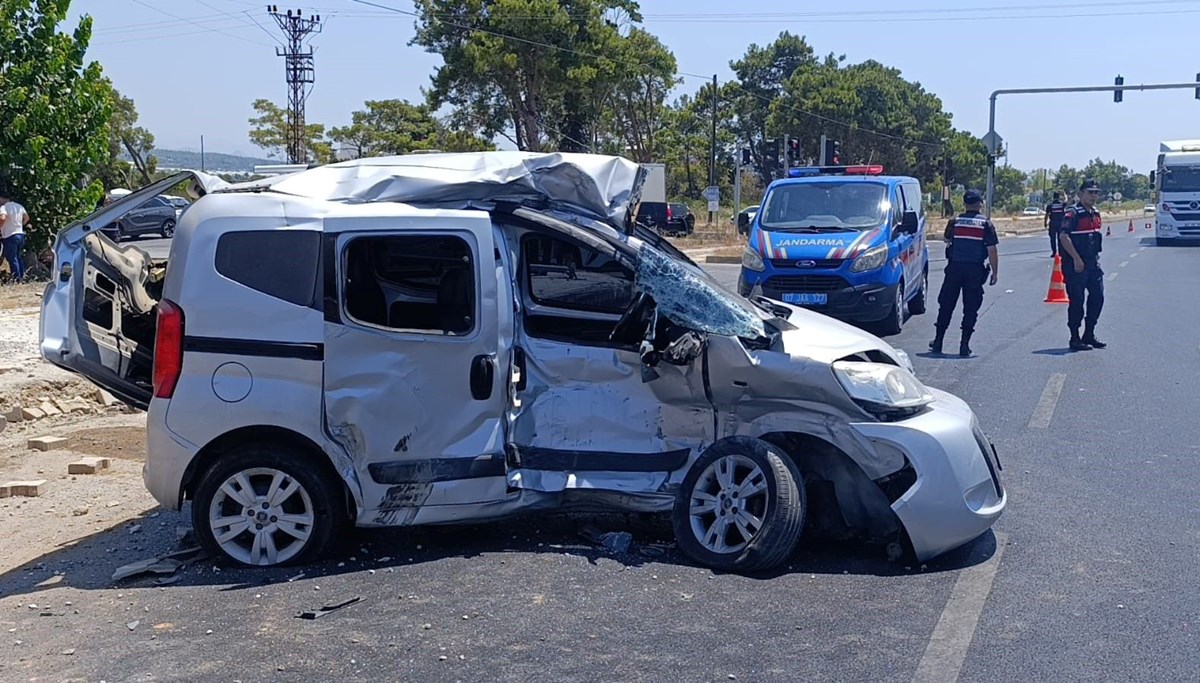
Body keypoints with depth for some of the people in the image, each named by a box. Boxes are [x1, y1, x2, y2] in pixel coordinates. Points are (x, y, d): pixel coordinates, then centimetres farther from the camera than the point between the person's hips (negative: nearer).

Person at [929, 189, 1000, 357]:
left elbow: (947, 240, 21)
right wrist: (995, 272, -1)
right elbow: (992, 251, -7)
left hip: (954, 267, 2)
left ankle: (938, 342, 13)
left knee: (946, 306, 10)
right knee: (971, 309, 4)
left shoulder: (954, 222, 3)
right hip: (975, 270, -2)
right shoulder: (986, 224, -3)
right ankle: (965, 345, 1)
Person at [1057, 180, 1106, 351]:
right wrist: (1077, 259, -22)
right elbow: (1063, 236, -21)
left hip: (1093, 263, 8)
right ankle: (1075, 338, 6)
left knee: (1097, 297, 8)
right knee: (1077, 300, -3)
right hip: (1076, 265, -8)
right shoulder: (1072, 213, -12)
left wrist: (1095, 257, 15)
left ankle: (1089, 335, 20)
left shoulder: (1095, 214, 14)